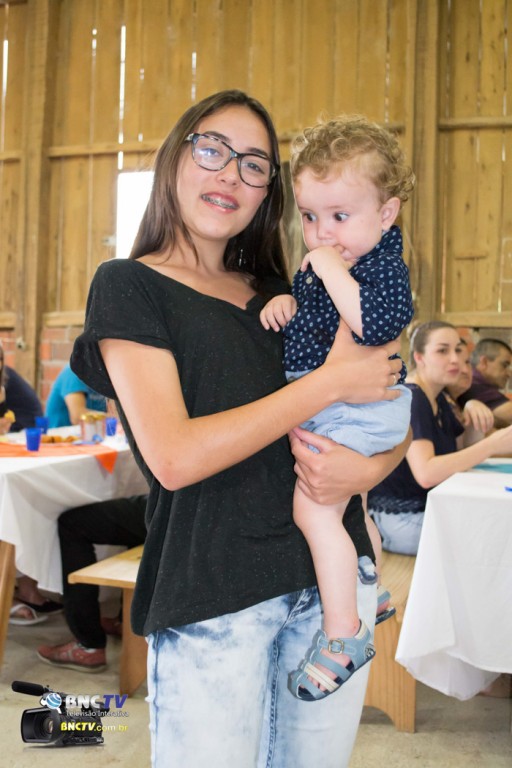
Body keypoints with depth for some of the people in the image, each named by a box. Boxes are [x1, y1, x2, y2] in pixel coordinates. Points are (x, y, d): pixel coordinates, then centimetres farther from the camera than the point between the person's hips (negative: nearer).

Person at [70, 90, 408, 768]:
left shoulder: (280, 296, 13)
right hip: (209, 596, -5)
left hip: (335, 575, 5)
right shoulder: (128, 285, -3)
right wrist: (330, 382, -14)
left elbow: (393, 416, 15)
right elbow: (173, 457, -17)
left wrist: (368, 468, -9)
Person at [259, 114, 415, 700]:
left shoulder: (381, 263, -18)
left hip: (357, 407, -10)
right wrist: (286, 301, 0)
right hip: (322, 408, 10)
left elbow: (376, 324, -37)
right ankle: (374, 592, 46)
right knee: (345, 504, 25)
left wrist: (331, 270, -29)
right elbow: (308, 317, 22)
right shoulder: (320, 261, 7)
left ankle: (343, 633, -2)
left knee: (313, 507, -16)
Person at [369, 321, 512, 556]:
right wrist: (492, 444, -29)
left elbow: (461, 453, 14)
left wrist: (475, 414, -5)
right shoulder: (410, 399, -19)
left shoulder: (437, 399, 9)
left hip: (426, 507, 9)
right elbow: (426, 473, -32)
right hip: (401, 518, -9)